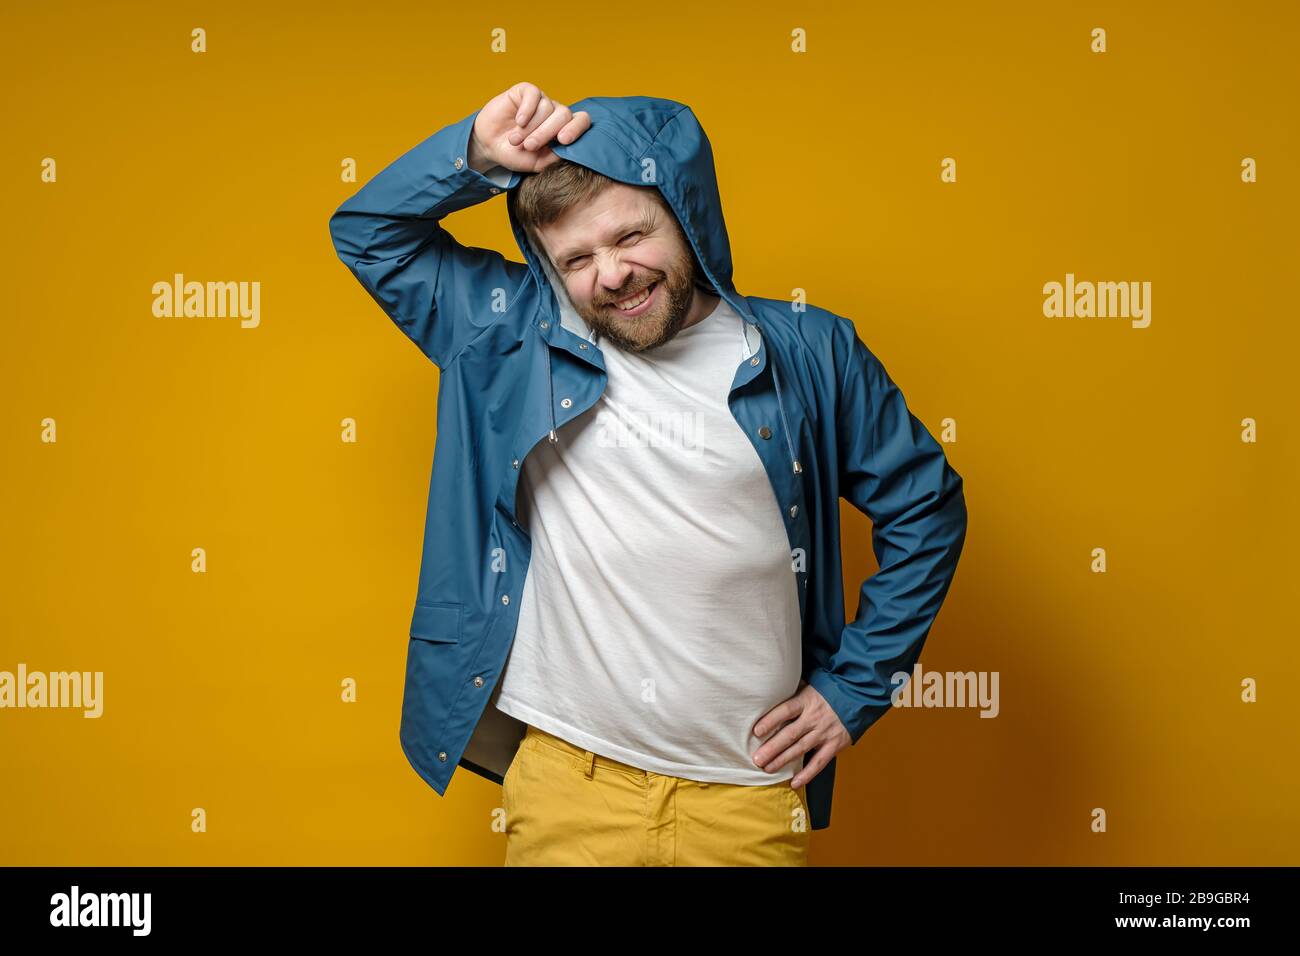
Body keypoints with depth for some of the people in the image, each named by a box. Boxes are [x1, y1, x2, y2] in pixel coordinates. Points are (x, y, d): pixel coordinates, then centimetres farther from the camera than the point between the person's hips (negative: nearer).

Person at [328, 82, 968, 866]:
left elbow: (927, 508, 7)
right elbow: (367, 231, 6)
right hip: (566, 777, 0)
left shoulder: (809, 355, -1)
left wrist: (855, 687, 5)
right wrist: (478, 153, -11)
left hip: (751, 793, 0)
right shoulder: (520, 337, 1)